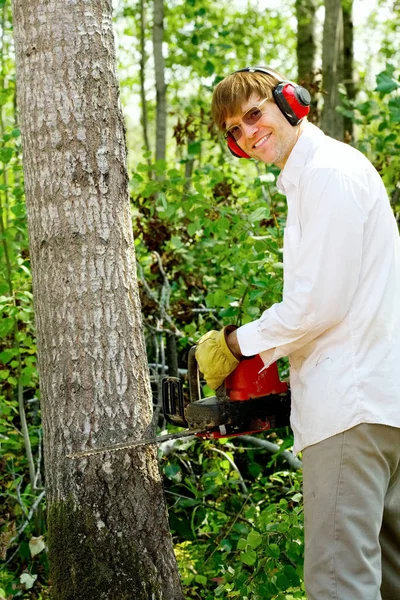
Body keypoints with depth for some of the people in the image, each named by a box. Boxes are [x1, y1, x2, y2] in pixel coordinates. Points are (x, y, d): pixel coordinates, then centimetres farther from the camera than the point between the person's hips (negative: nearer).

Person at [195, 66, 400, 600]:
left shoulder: (328, 172, -12)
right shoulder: (309, 177, 20)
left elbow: (320, 303, -18)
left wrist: (239, 344, -5)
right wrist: (272, 349, 15)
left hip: (352, 396, -11)